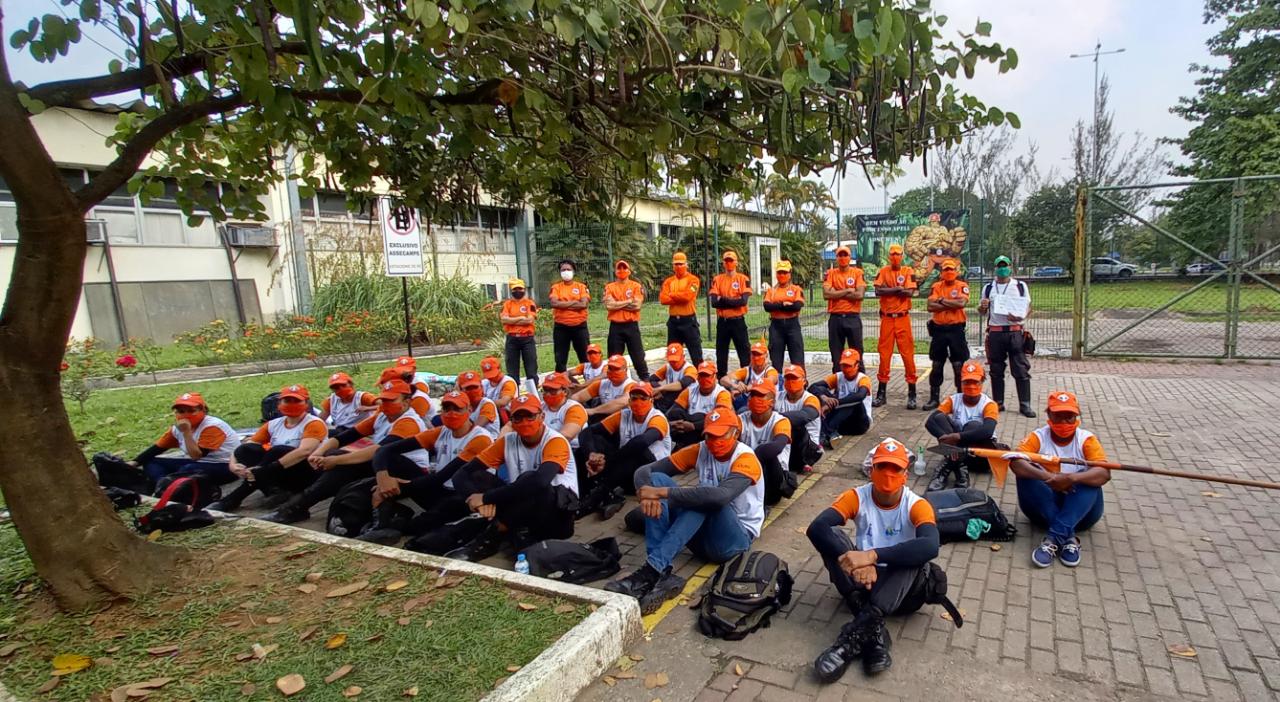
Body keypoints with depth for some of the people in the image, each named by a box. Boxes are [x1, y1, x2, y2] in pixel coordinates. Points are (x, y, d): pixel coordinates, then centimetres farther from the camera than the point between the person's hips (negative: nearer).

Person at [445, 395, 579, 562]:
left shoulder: (555, 441, -16)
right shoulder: (507, 441, 0)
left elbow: (540, 481, -36)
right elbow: (461, 474, -4)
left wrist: (487, 497, -31)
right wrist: (479, 499, -27)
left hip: (558, 510, -5)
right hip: (523, 510, 5)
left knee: (530, 480, -34)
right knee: (477, 478, -11)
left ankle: (491, 538, -17)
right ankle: (518, 532, -19)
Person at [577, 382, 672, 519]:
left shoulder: (657, 418, -14)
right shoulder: (623, 415, 0)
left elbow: (641, 441, -36)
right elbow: (589, 431, -7)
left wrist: (607, 460, -32)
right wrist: (592, 454, -29)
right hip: (624, 472, 5)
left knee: (638, 449, -34)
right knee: (596, 439, -14)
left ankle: (599, 494, -28)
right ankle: (609, 494, -31)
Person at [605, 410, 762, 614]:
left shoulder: (746, 459, -16)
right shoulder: (700, 451, -1)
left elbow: (721, 495, -38)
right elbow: (644, 471, -6)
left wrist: (661, 493, -36)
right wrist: (648, 494, -31)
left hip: (734, 539, -5)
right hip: (702, 535, 5)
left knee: (705, 497, -33)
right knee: (656, 479, -16)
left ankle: (652, 570, -37)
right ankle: (661, 574, -31)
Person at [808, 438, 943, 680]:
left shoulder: (917, 505, -12)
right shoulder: (857, 497, -9)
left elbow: (930, 547, -34)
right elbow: (817, 528, -24)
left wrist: (872, 555, -42)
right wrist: (857, 563, -39)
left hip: (902, 589, -1)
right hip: (864, 581, 1)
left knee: (916, 555, -32)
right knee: (832, 536, -24)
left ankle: (855, 634, -39)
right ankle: (874, 632, -35)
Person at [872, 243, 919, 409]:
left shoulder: (908, 271, 4)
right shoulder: (883, 271, 8)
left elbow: (910, 292, -10)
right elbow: (878, 291, -7)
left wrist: (888, 290, -9)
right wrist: (898, 289, -12)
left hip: (903, 318, -2)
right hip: (886, 319, 2)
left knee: (907, 354, -2)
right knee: (884, 354, 5)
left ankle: (912, 393, 5)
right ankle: (881, 393, 12)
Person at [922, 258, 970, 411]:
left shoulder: (962, 286, -1)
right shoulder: (936, 287, 5)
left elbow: (961, 303, -19)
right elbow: (931, 306, -8)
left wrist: (942, 300, -10)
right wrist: (952, 304, -12)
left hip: (956, 330, -2)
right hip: (939, 330, 3)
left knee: (959, 365, 1)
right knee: (936, 365, 8)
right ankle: (934, 398, 16)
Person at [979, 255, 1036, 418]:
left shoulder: (1020, 286, 7)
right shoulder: (988, 288, 11)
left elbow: (1028, 308, 7)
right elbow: (982, 312, 15)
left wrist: (1020, 317, -15)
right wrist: (982, 307, -10)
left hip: (1015, 331, -2)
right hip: (995, 332, 2)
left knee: (1021, 370, -3)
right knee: (996, 371, 7)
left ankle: (1025, 405, 2)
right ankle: (997, 403, 16)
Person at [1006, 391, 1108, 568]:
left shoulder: (1086, 439, -3)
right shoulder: (1038, 437, -5)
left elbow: (1104, 474, -21)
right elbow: (1015, 462, -24)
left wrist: (1072, 478, -39)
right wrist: (1049, 478, -38)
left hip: (1080, 511, 0)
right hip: (1044, 508, 0)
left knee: (1089, 478, -27)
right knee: (1026, 473, -26)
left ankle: (1054, 538, -35)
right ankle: (1067, 537, -30)